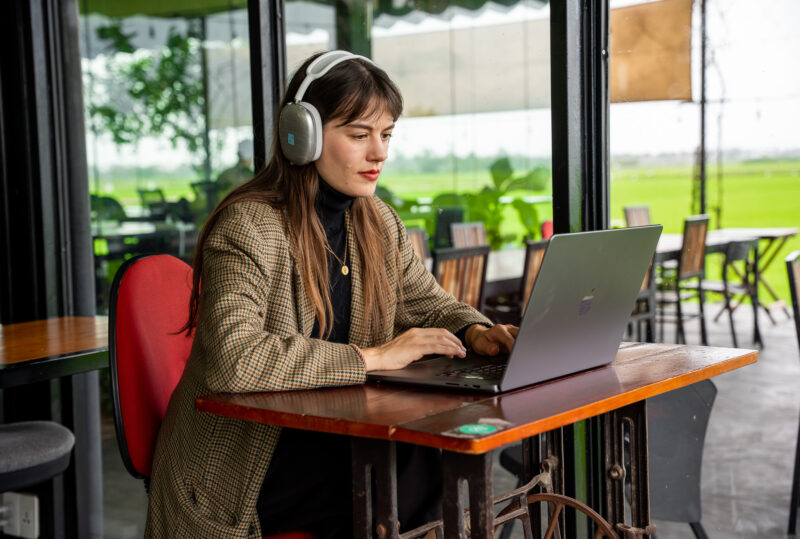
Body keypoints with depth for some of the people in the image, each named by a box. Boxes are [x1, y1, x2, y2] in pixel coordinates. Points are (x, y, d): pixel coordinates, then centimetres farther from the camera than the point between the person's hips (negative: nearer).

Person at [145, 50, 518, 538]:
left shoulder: (379, 223, 7)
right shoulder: (248, 227, -17)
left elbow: (427, 302, 20)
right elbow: (231, 360, -30)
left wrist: (474, 331, -4)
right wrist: (371, 358, -27)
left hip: (331, 439, 7)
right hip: (241, 470, -7)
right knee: (414, 471, -26)